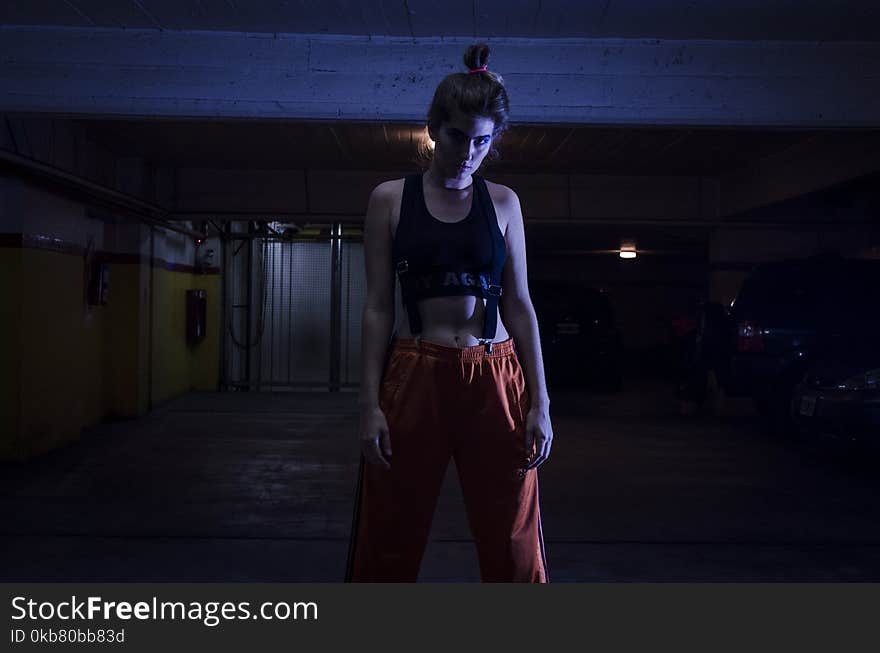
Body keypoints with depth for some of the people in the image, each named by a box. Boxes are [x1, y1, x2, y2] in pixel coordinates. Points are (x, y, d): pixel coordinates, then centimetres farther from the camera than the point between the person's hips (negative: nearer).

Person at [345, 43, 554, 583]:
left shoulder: (503, 202, 7)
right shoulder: (390, 199, 3)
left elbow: (520, 305, 6)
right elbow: (378, 307, 1)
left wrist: (540, 404, 1)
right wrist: (370, 404, -5)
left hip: (495, 381, 1)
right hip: (413, 379, -1)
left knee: (514, 547, 6)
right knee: (388, 548, 7)